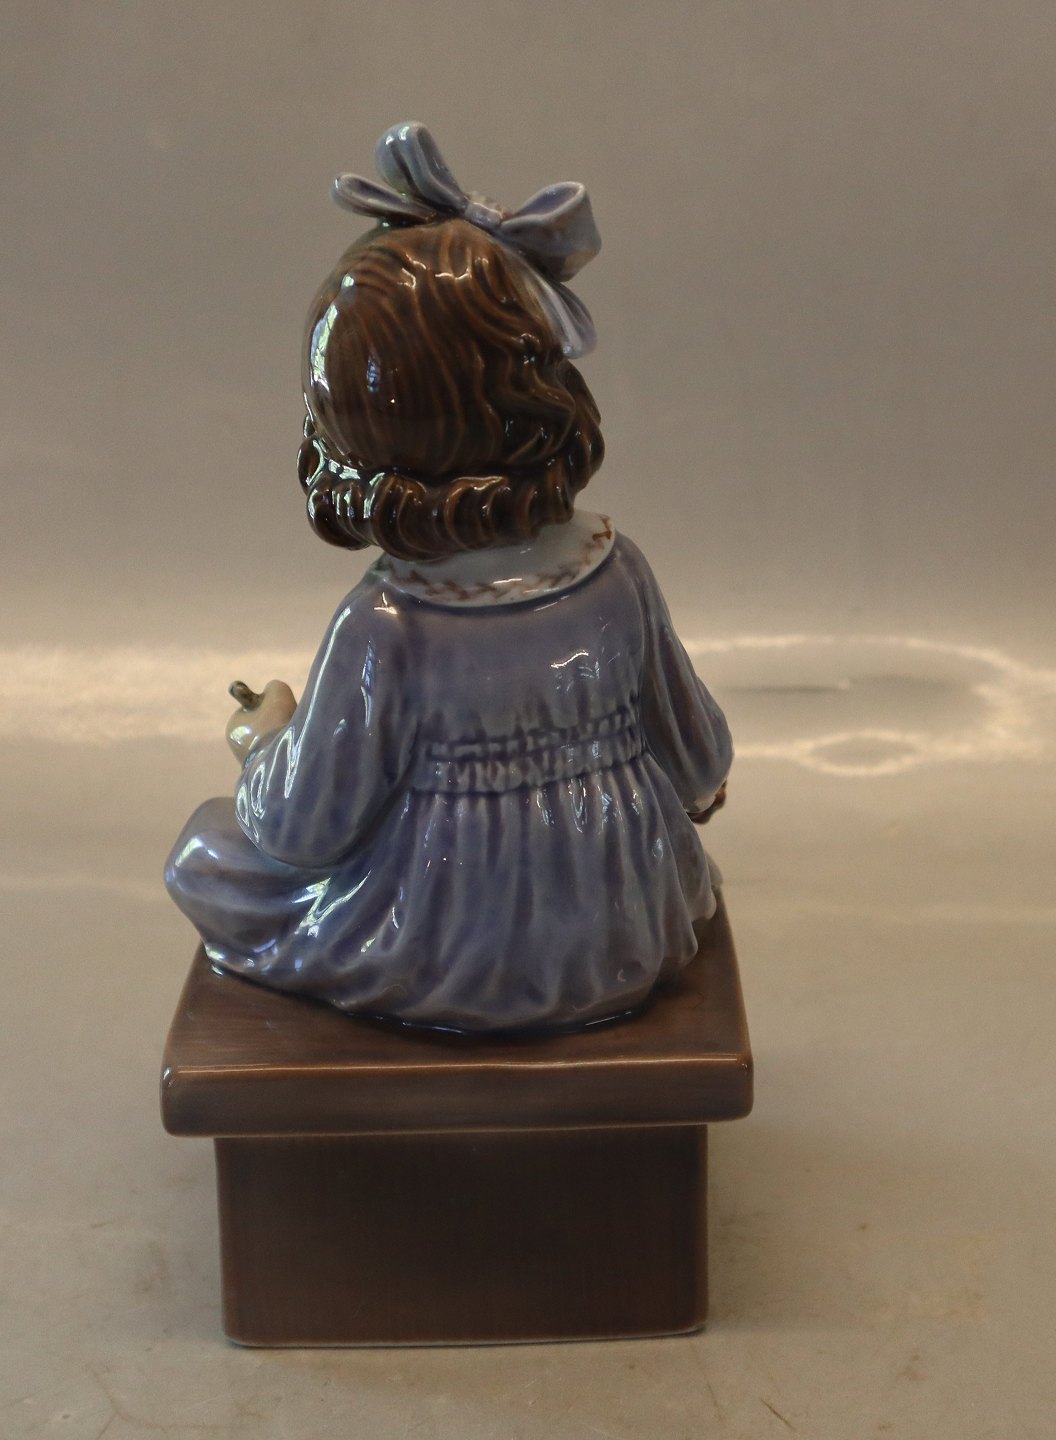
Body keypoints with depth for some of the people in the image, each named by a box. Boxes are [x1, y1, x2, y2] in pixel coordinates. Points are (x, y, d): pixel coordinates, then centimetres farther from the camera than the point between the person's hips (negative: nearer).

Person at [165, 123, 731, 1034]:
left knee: (208, 852, 17)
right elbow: (698, 759, -1)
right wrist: (699, 784, 24)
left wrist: (263, 735, 6)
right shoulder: (617, 575, -15)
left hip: (439, 964, -3)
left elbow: (303, 829, -16)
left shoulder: (380, 632, -27)